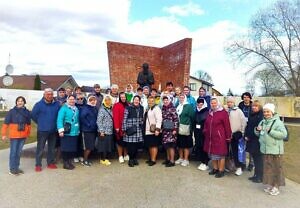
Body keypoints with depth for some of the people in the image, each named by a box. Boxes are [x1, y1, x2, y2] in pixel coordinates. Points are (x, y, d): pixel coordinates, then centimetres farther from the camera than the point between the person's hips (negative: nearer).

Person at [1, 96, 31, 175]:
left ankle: (16, 167, 23)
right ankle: (12, 169, 11)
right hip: (14, 135, -3)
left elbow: (29, 124, 12)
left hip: (23, 136, 3)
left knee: (19, 152, 12)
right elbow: (6, 123, -5)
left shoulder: (27, 112, 4)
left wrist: (28, 133, 15)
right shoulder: (11, 111, -5)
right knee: (13, 152, 1)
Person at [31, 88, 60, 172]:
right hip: (42, 130, -3)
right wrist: (40, 122, 2)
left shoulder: (57, 104, 1)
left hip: (53, 130, 3)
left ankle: (51, 163, 25)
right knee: (40, 148, 3)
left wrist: (55, 123, 6)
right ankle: (38, 165, 14)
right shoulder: (39, 104, -7)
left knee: (52, 148, 13)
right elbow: (33, 115, -1)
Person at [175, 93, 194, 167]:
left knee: (186, 145, 0)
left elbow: (192, 117, -9)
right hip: (178, 129, 6)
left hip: (186, 129, -6)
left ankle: (186, 160, 10)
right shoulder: (177, 106, 15)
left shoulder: (188, 106, -4)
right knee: (179, 144, 13)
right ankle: (181, 158, 26)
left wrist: (191, 127, -12)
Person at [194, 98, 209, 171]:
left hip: (204, 133, -6)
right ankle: (202, 162, 22)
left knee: (204, 147, -1)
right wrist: (194, 131, 11)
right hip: (197, 133, 6)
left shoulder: (207, 112, -9)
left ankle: (205, 163, 12)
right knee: (198, 147, 8)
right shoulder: (197, 112, 13)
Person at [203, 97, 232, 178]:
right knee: (212, 153, 14)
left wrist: (228, 137, -11)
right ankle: (215, 168, 29)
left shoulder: (223, 112, -10)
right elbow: (206, 124, 19)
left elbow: (227, 126, -11)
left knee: (220, 154, 2)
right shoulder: (210, 112, 11)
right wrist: (205, 131, 12)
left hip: (219, 137, -7)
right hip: (210, 137, 7)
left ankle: (221, 171, 14)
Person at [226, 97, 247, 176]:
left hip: (237, 133, -4)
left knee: (239, 150, -2)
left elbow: (243, 121, -7)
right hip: (230, 134, 4)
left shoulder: (238, 111, -6)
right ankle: (237, 165, 25)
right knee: (234, 151, 12)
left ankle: (240, 167, 6)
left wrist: (242, 131, -7)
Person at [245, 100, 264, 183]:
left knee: (258, 159, 0)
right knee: (255, 158, 14)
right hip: (251, 140, 8)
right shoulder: (251, 115, 13)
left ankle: (260, 177, 11)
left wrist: (249, 136, -12)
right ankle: (256, 174, 25)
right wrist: (246, 135, 4)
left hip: (257, 141, -8)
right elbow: (248, 126, 15)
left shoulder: (261, 116, -12)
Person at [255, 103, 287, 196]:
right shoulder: (262, 122, 9)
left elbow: (284, 134, -22)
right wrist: (257, 130, -3)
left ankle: (276, 186, 18)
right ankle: (269, 184, 28)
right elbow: (259, 134, 19)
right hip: (265, 150, 6)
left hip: (276, 151, -6)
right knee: (267, 168, 14)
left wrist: (271, 131, -25)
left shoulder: (278, 122, -11)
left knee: (276, 168, 5)